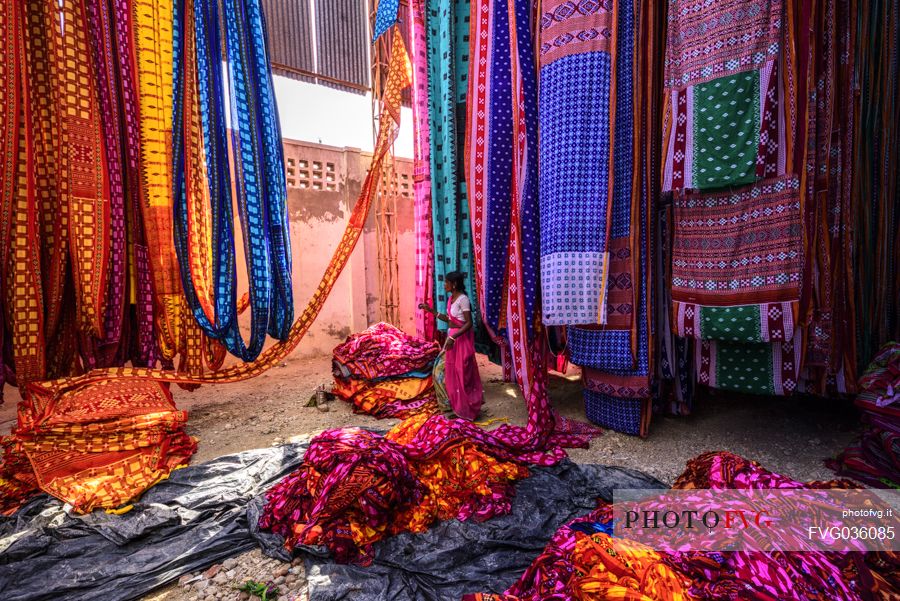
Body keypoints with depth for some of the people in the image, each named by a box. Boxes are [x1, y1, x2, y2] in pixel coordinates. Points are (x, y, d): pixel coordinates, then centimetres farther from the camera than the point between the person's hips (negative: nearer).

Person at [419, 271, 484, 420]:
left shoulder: (463, 299, -19)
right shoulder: (451, 298, 8)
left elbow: (469, 323, -22)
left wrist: (453, 337, -26)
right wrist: (431, 310, 12)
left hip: (462, 338, -9)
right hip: (452, 336, 9)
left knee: (463, 371, 1)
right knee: (452, 369, 16)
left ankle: (466, 407, 17)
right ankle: (456, 402, 32)